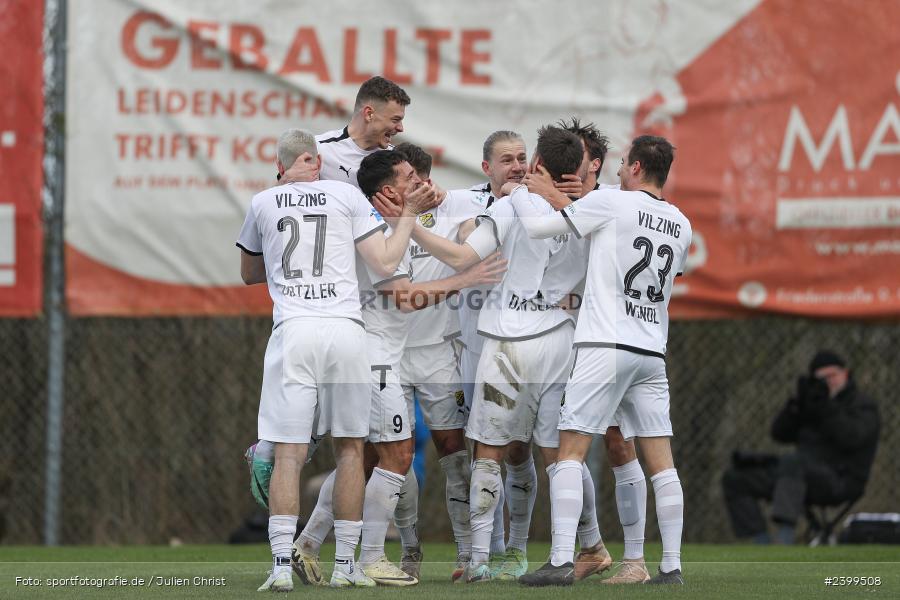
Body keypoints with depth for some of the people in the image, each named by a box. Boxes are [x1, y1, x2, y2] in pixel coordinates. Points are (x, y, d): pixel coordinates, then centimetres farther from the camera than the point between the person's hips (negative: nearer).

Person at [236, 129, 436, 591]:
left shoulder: (263, 203, 13)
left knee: (289, 453, -2)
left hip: (292, 329, 0)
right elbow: (386, 263, 6)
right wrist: (408, 215, 19)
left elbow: (249, 273, 27)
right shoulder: (347, 196, 9)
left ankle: (281, 565, -13)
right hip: (345, 328, 0)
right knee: (350, 448, 11)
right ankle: (345, 565, 11)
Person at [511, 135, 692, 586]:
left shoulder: (611, 203, -6)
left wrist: (518, 192, 17)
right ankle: (672, 564, 4)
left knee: (570, 453, -4)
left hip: (605, 346, -6)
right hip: (652, 351, 6)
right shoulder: (681, 226, 12)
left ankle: (562, 562, -12)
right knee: (660, 462, 6)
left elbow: (537, 226, -4)